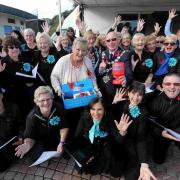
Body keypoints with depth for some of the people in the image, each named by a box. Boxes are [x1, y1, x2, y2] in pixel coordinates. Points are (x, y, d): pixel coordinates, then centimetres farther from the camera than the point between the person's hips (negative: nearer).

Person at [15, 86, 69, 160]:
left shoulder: (58, 108, -25)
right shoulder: (32, 117, -26)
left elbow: (64, 127, -14)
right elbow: (30, 137, -18)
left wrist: (61, 143, -27)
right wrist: (28, 144, -43)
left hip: (56, 134, 1)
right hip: (41, 138, 0)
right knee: (35, 155, -22)